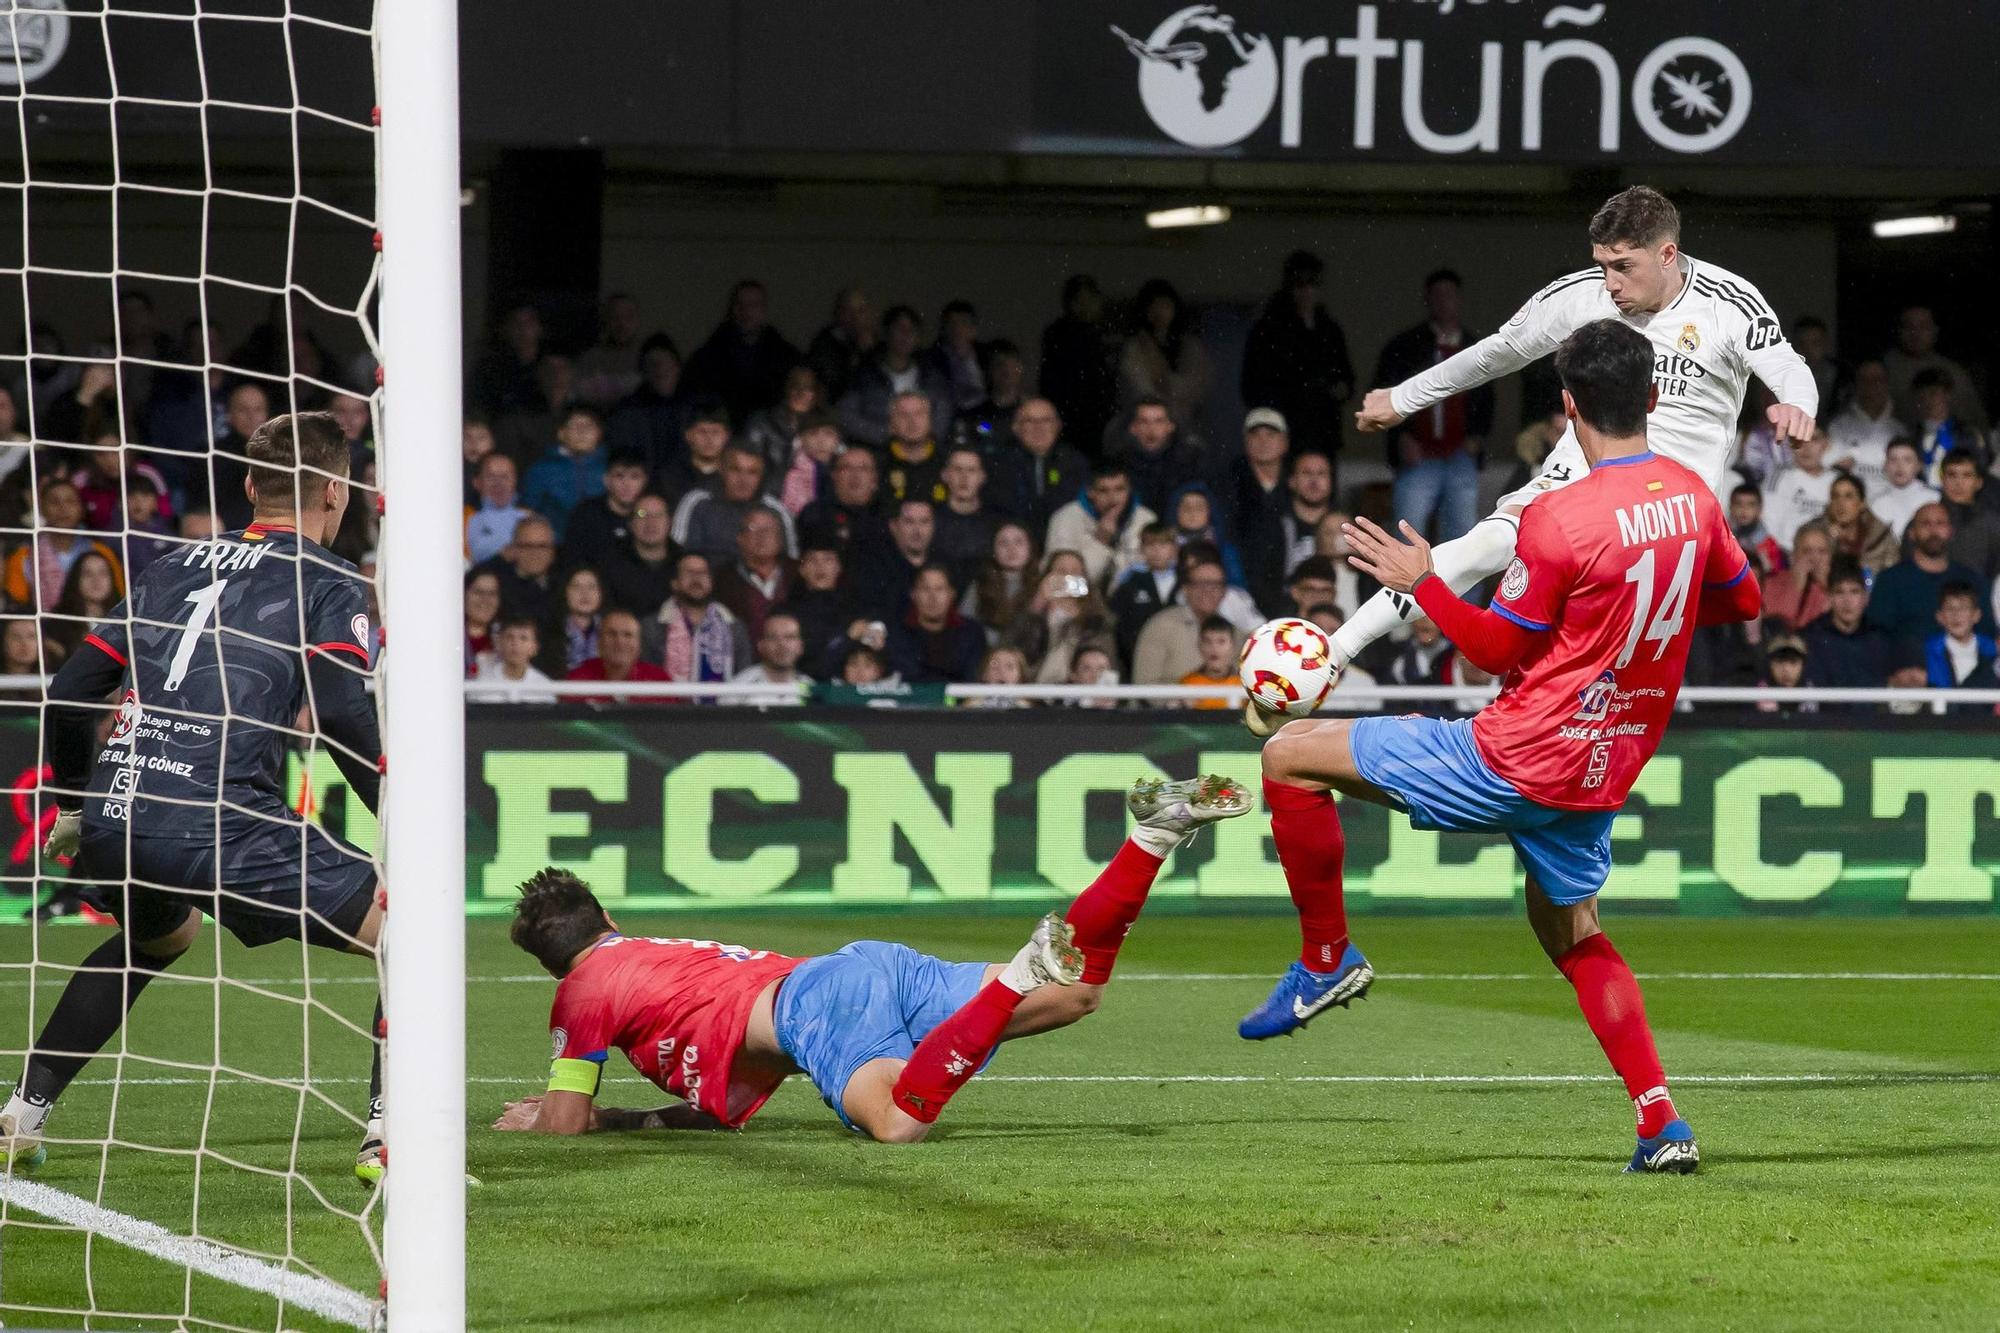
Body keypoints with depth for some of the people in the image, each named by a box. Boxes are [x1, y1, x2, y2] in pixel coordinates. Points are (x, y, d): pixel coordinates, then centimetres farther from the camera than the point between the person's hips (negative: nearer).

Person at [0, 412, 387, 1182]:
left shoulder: (177, 569, 23)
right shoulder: (328, 585, 7)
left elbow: (70, 694, 22)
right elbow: (343, 717, -8)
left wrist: (74, 806, 36)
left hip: (111, 824, 6)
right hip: (218, 823, -6)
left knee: (159, 935, 39)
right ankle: (387, 1138, -10)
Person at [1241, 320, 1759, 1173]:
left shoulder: (1560, 520, -19)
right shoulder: (1692, 496, 2)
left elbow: (1499, 649, -11)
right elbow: (1740, 599, 18)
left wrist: (1421, 581, -1)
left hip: (1519, 760, -7)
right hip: (1607, 773, 8)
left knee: (1290, 754, 0)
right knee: (1570, 933, 27)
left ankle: (1327, 957, 8)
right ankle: (1662, 1125, 15)